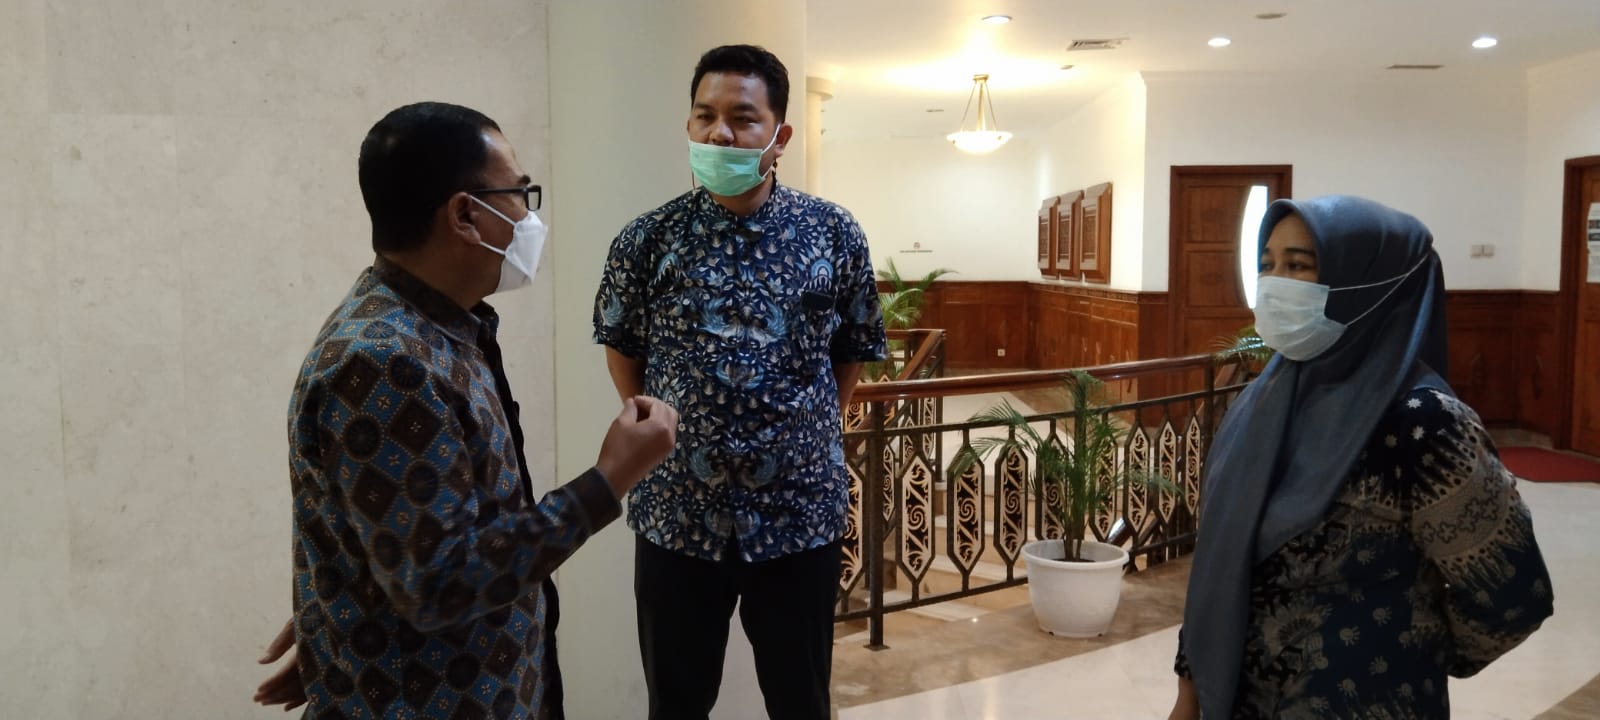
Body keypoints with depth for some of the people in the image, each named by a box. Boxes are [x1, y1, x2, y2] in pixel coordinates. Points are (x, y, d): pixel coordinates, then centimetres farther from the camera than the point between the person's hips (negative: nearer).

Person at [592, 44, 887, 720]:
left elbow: (852, 351, 7)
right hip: (676, 510, 0)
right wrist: (665, 434, 7)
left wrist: (804, 432, 6)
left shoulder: (834, 233, -3)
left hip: (800, 510, 0)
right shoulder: (648, 239, -4)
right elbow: (621, 348, 9)